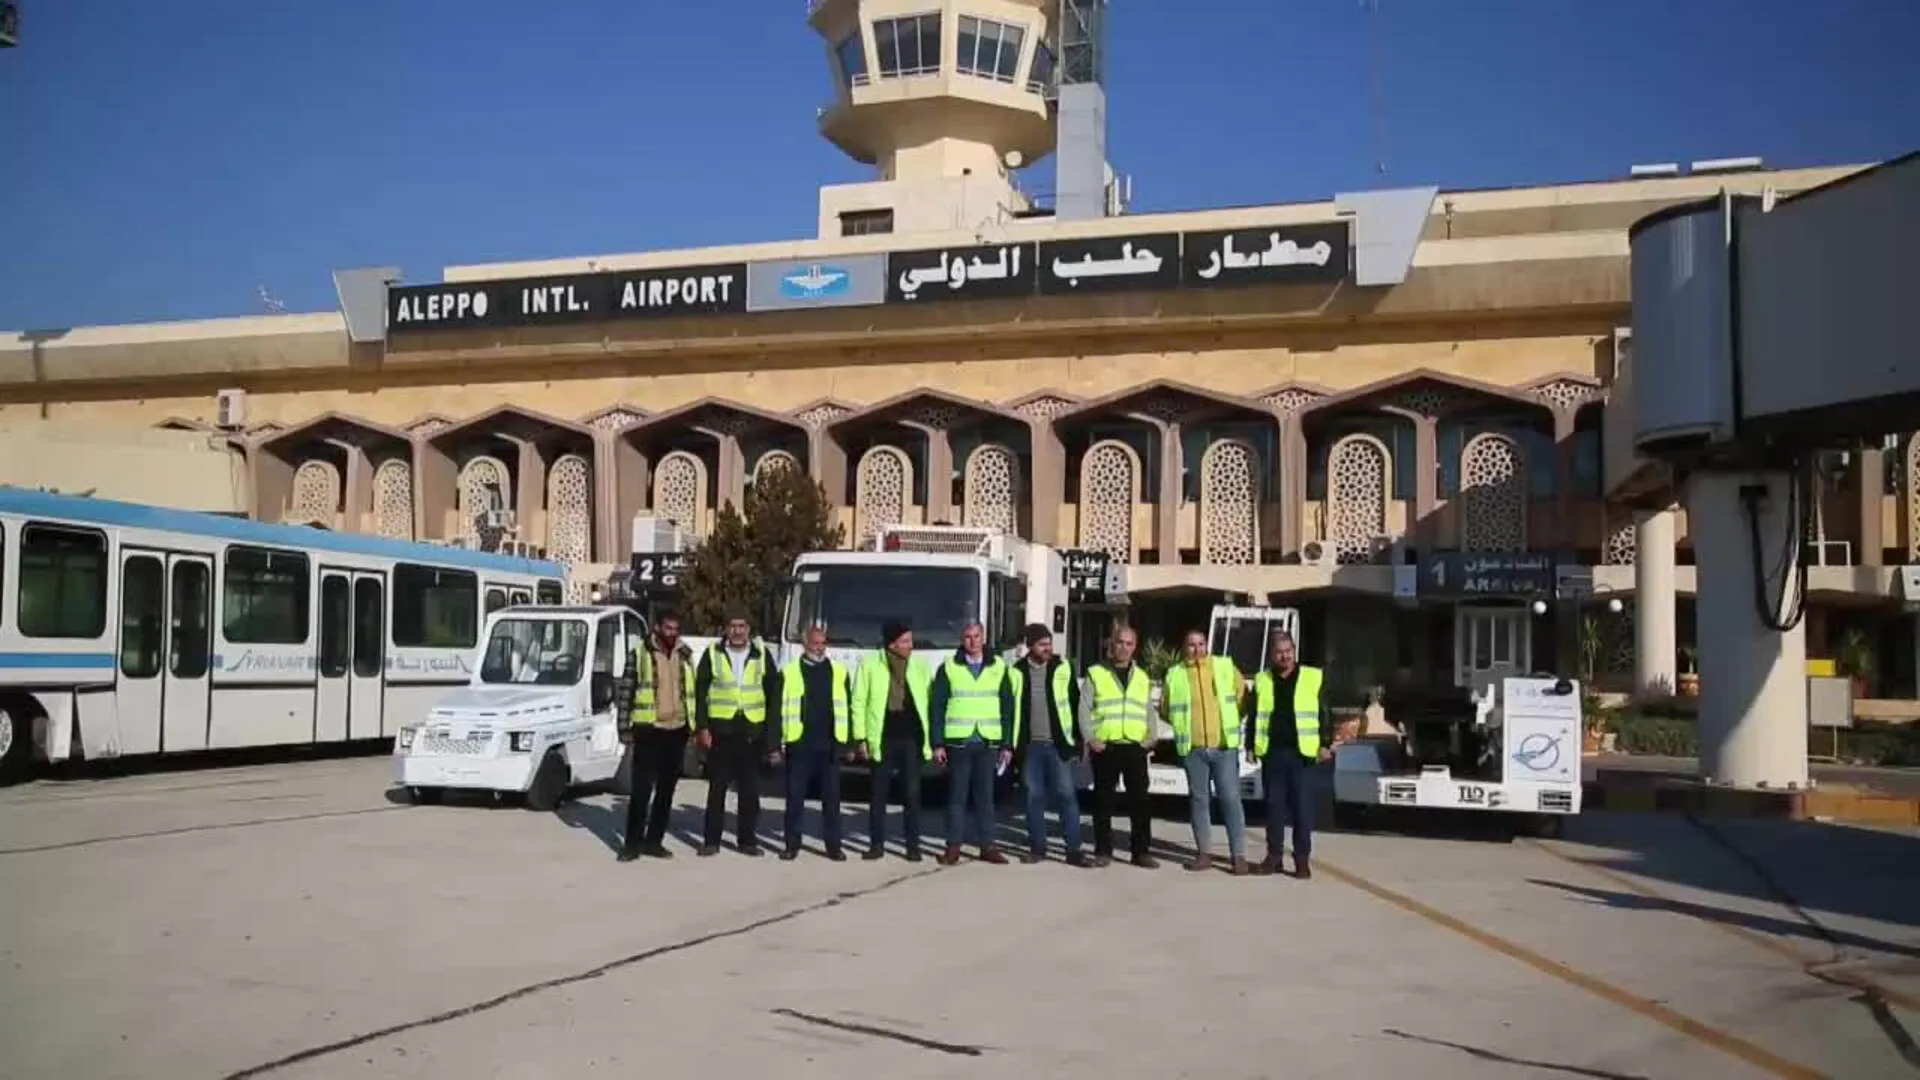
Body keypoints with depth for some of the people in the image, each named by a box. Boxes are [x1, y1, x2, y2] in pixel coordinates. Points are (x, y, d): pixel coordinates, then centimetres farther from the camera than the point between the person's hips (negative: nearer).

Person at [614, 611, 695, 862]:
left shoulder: (685, 654, 8)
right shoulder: (640, 652, -4)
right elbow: (626, 691, -4)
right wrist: (625, 728, -8)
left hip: (676, 729, 4)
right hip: (648, 729, -4)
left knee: (666, 789, 9)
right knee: (641, 789, -4)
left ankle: (654, 840, 17)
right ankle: (632, 842, 4)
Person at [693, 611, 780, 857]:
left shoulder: (761, 655, 5)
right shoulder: (712, 653, 2)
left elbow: (773, 693, 6)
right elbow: (700, 692, 1)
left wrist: (771, 732, 1)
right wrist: (702, 727, -7)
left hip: (752, 730, 1)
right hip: (721, 729, -1)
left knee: (749, 788, 6)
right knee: (717, 786, 4)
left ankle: (747, 839, 14)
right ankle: (711, 840, 10)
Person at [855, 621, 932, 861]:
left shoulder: (920, 666, 4)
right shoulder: (870, 665, -2)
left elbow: (930, 701, 5)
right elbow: (859, 702, 0)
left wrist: (933, 737, -1)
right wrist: (860, 738, -4)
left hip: (912, 738, 1)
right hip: (882, 739, -1)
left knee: (912, 793, 3)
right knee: (878, 794, 6)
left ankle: (913, 845, 11)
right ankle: (876, 844, 15)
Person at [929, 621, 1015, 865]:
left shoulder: (998, 668, 7)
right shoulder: (948, 668, 2)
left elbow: (1007, 708, 7)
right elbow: (938, 708, 1)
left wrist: (1007, 745, 3)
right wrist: (938, 743, -5)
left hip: (988, 743, 1)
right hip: (958, 742, -1)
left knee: (985, 795, 5)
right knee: (957, 795, 2)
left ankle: (988, 845, 11)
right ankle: (953, 846, 7)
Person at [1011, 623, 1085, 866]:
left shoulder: (1063, 668, 2)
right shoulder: (1017, 672, 3)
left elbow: (1076, 705, 4)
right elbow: (1011, 710, 7)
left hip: (1058, 745, -1)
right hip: (1030, 746, 1)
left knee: (1066, 795, -3)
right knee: (1034, 797, 7)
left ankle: (1073, 850, -1)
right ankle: (1037, 847, 16)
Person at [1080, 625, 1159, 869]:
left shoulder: (1142, 677, 16)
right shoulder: (1095, 673, 5)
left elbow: (1149, 712, 17)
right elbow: (1084, 709, 1)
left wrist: (1152, 736, 1)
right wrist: (1089, 738, -10)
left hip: (1135, 747, 3)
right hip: (1105, 746, -2)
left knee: (1140, 800, 0)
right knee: (1103, 800, 3)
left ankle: (1141, 851, 7)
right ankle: (1103, 850, 10)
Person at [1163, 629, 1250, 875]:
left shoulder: (1225, 666, 3)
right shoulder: (1175, 675, 4)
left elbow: (1243, 695, 9)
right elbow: (1166, 708, 13)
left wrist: (1232, 722, 5)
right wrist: (1184, 723, 5)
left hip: (1224, 745, -1)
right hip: (1193, 748, 1)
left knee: (1230, 799, -4)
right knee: (1198, 800, 6)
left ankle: (1238, 855, -1)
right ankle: (1204, 853, 14)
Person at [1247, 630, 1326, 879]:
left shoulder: (1313, 677, 2)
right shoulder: (1262, 680, 10)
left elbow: (1324, 714, 2)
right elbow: (1254, 716, 13)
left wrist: (1324, 745, -5)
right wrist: (1250, 746, 7)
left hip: (1301, 753, -2)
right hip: (1271, 753, 2)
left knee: (1302, 807, -1)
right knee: (1274, 805, 7)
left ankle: (1302, 858, 4)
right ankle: (1274, 855, 13)